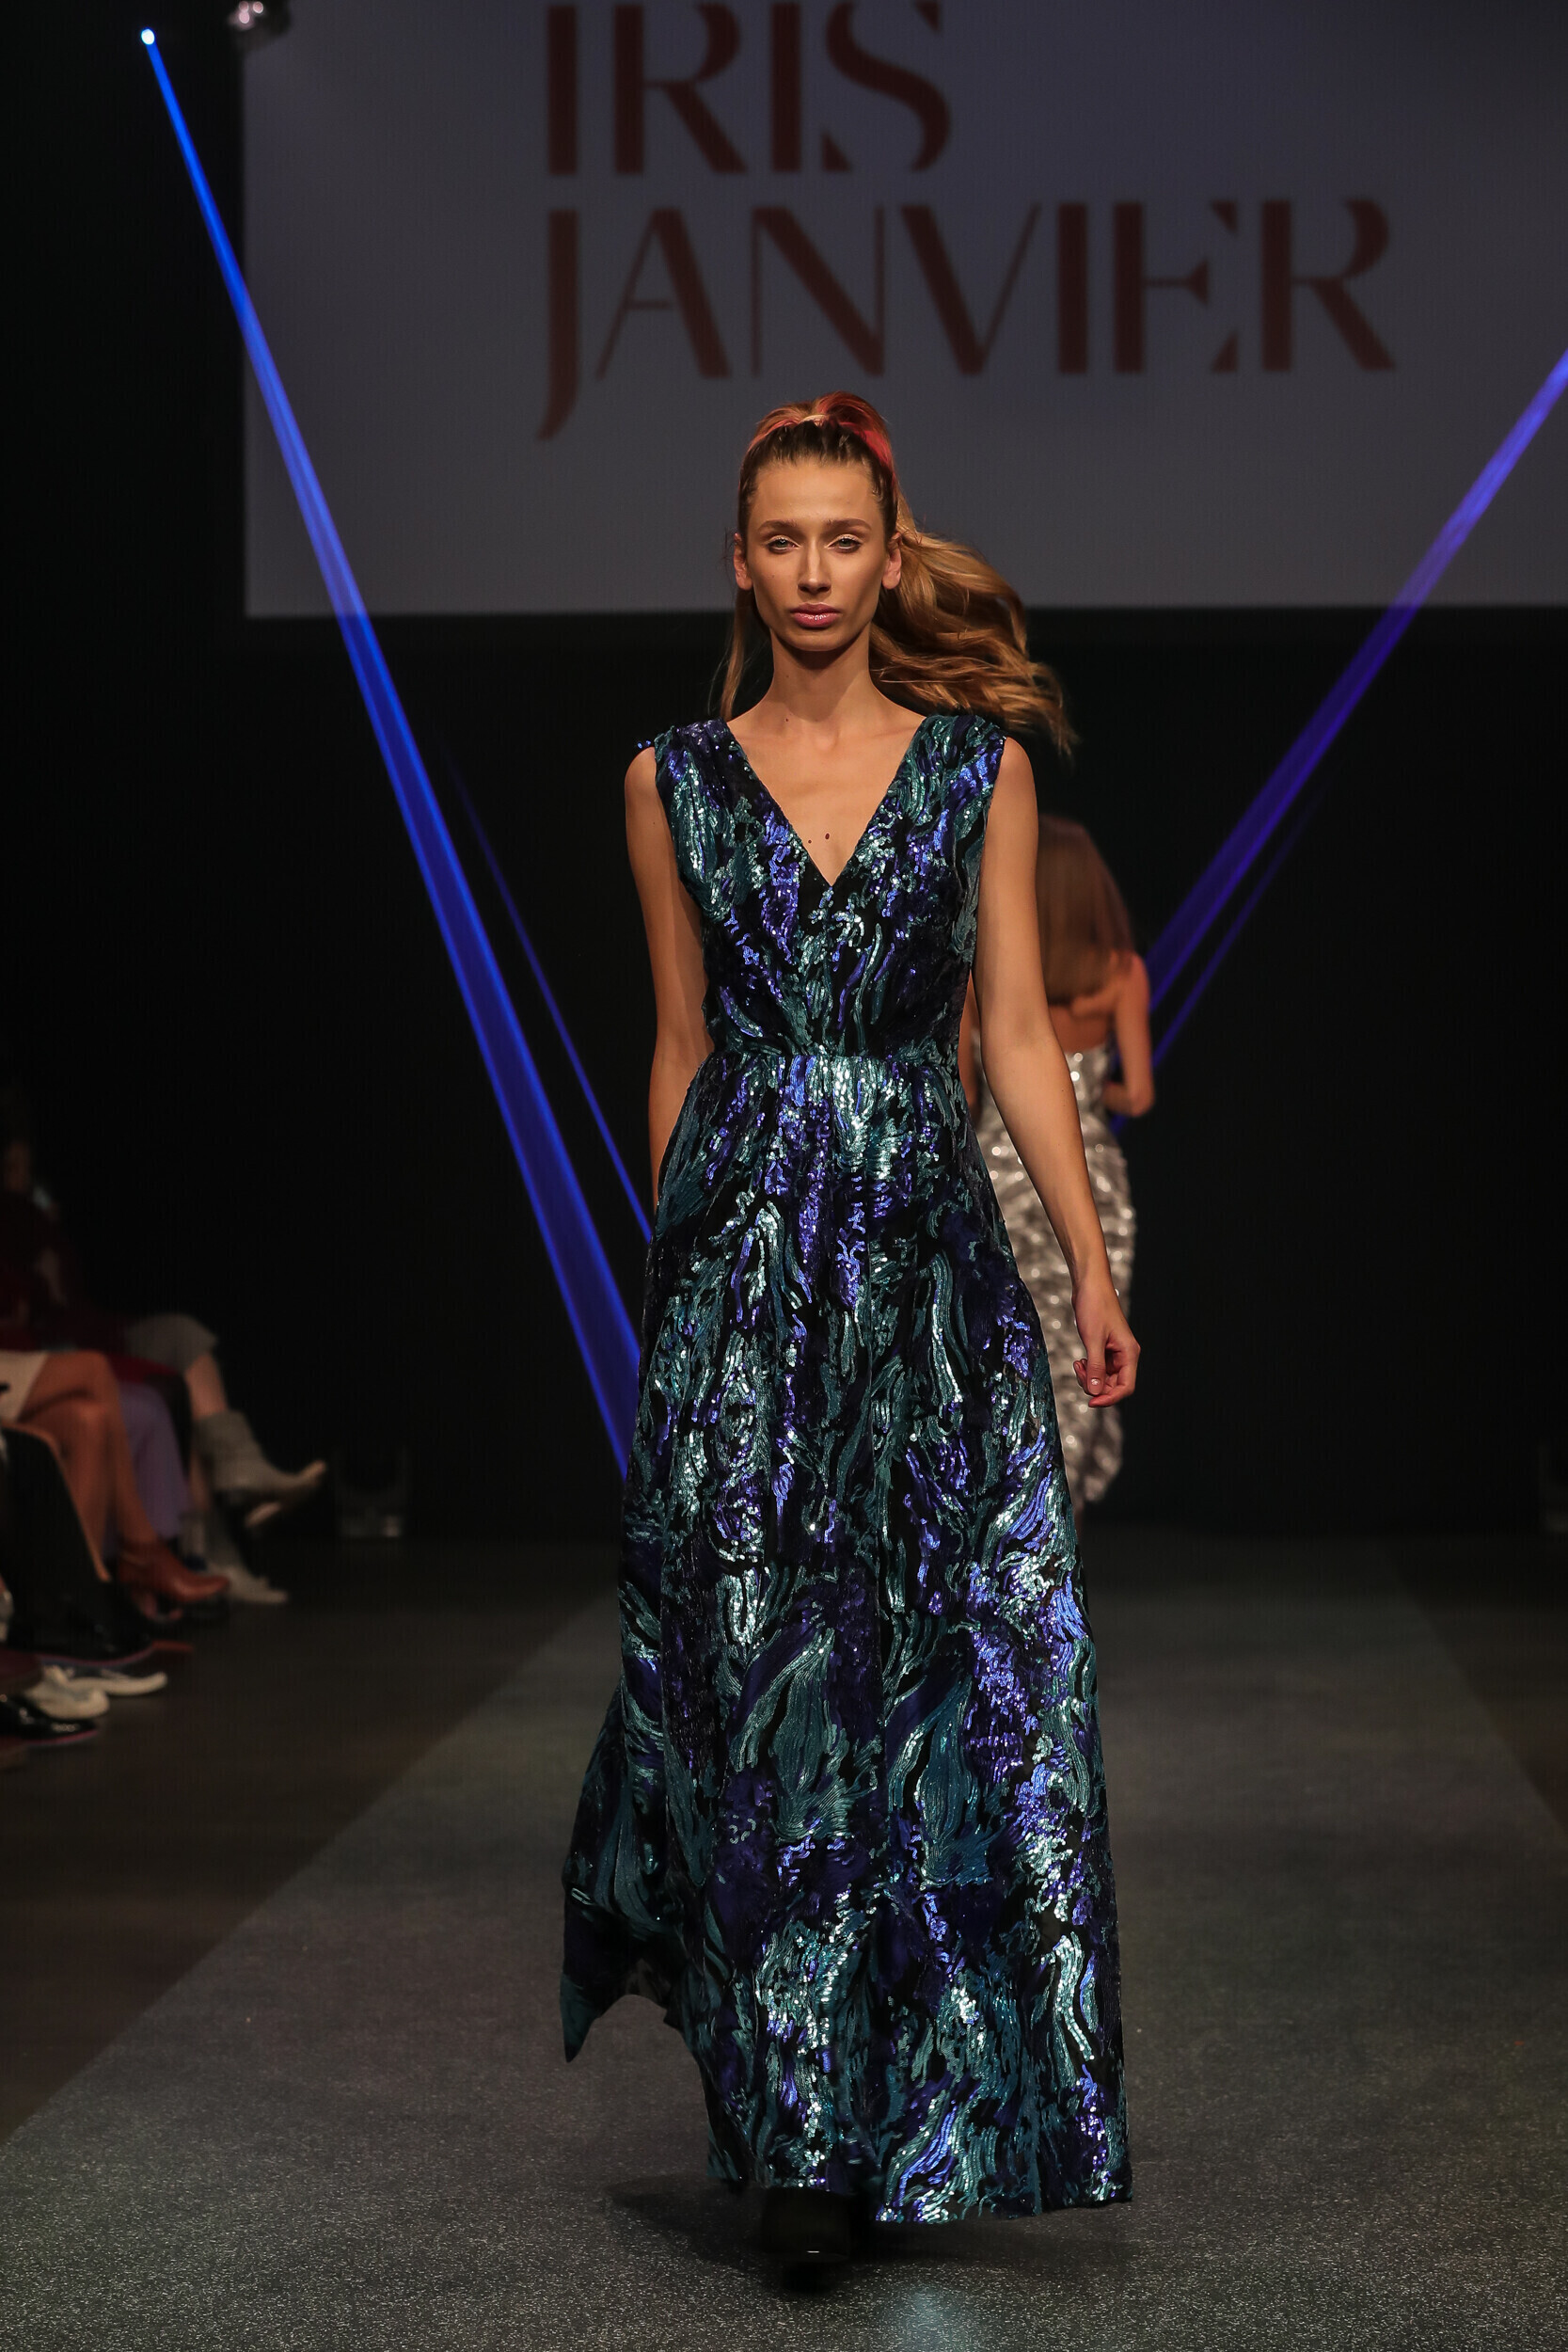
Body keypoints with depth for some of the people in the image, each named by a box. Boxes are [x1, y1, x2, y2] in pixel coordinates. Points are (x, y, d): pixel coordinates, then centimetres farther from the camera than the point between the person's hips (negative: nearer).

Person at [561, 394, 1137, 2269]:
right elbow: (681, 1050, 13)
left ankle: (913, 2100, 12)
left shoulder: (981, 766, 6)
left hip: (927, 1257, 0)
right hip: (738, 1256, 0)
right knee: (760, 1671, -2)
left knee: (950, 1663, -3)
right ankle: (803, 2120, 6)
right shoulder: (674, 780, 7)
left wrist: (1092, 1266, -1)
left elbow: (1018, 1032, 5)